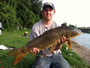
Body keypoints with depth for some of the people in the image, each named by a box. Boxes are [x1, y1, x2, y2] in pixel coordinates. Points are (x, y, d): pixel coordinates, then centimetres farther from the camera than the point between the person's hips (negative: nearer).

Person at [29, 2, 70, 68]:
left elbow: (56, 48, -6)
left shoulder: (57, 26, -3)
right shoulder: (36, 27, -8)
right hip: (42, 56, -2)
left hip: (55, 55, 2)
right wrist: (33, 48, -28)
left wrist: (59, 44, -28)